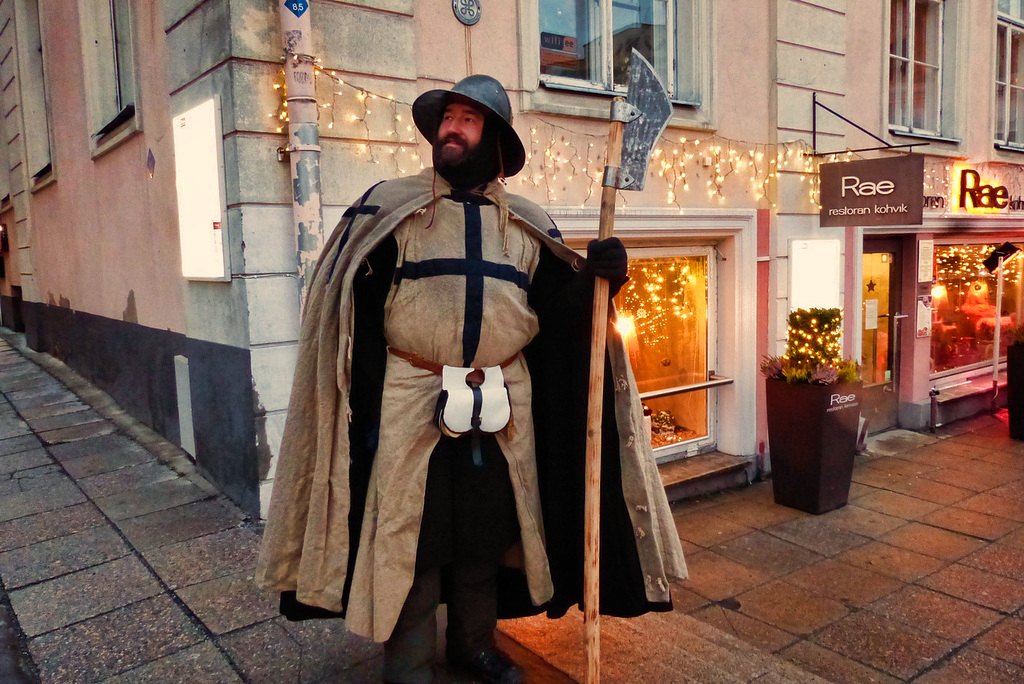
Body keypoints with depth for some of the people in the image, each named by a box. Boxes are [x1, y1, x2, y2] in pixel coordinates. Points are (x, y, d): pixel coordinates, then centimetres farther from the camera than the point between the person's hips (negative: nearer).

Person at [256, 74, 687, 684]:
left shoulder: (530, 224, 11)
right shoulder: (389, 206, 2)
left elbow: (557, 309, 6)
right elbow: (357, 311, -4)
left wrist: (593, 276, -15)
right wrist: (366, 407, -10)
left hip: (502, 410, 3)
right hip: (412, 405, -3)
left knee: (485, 533, 15)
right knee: (410, 534, 4)